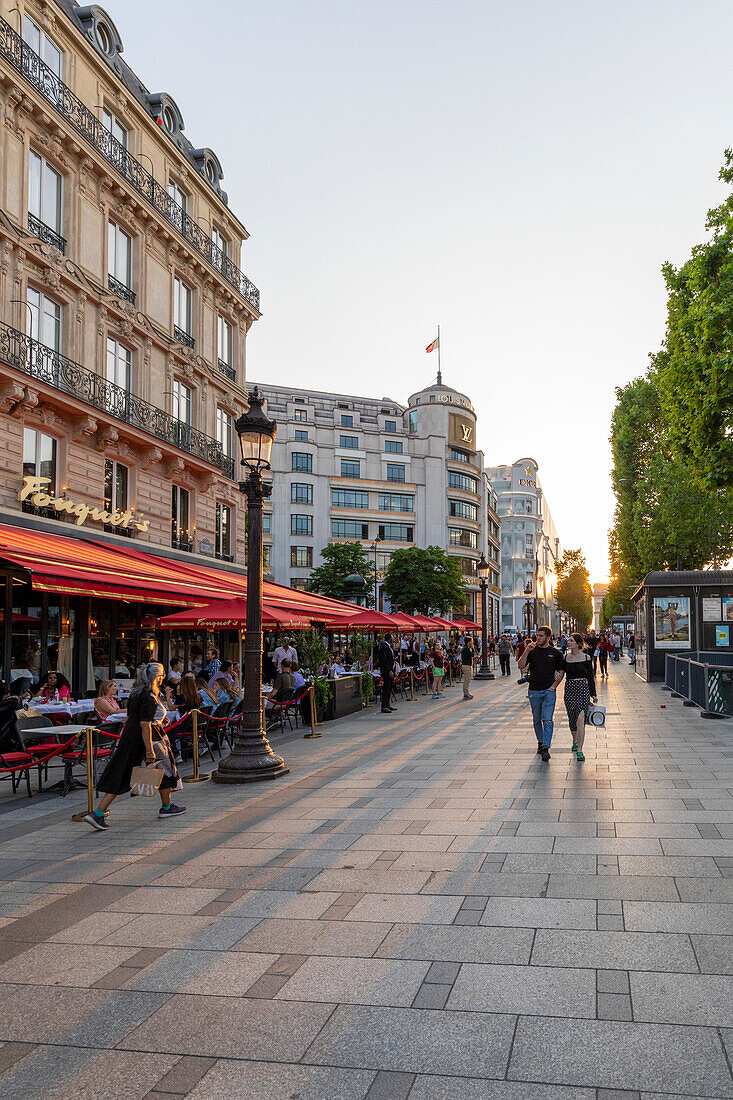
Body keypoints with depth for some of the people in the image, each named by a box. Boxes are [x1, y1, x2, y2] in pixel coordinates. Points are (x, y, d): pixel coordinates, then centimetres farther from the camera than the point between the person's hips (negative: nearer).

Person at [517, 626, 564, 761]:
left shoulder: (555, 653, 3)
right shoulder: (532, 651, 4)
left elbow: (561, 672, 10)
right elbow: (521, 666, -8)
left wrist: (554, 685, -3)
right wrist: (527, 651, -19)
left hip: (549, 691, -2)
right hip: (534, 691, 2)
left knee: (547, 720, -11)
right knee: (537, 719, 11)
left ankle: (546, 748, -16)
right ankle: (540, 741, 30)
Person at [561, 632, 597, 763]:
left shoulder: (586, 657, -2)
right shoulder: (565, 657, 4)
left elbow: (590, 676, 4)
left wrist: (593, 694, 6)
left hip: (583, 689, -3)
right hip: (569, 689, 3)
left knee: (580, 719, -14)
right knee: (572, 719, 12)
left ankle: (579, 750, -15)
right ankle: (575, 741, 41)